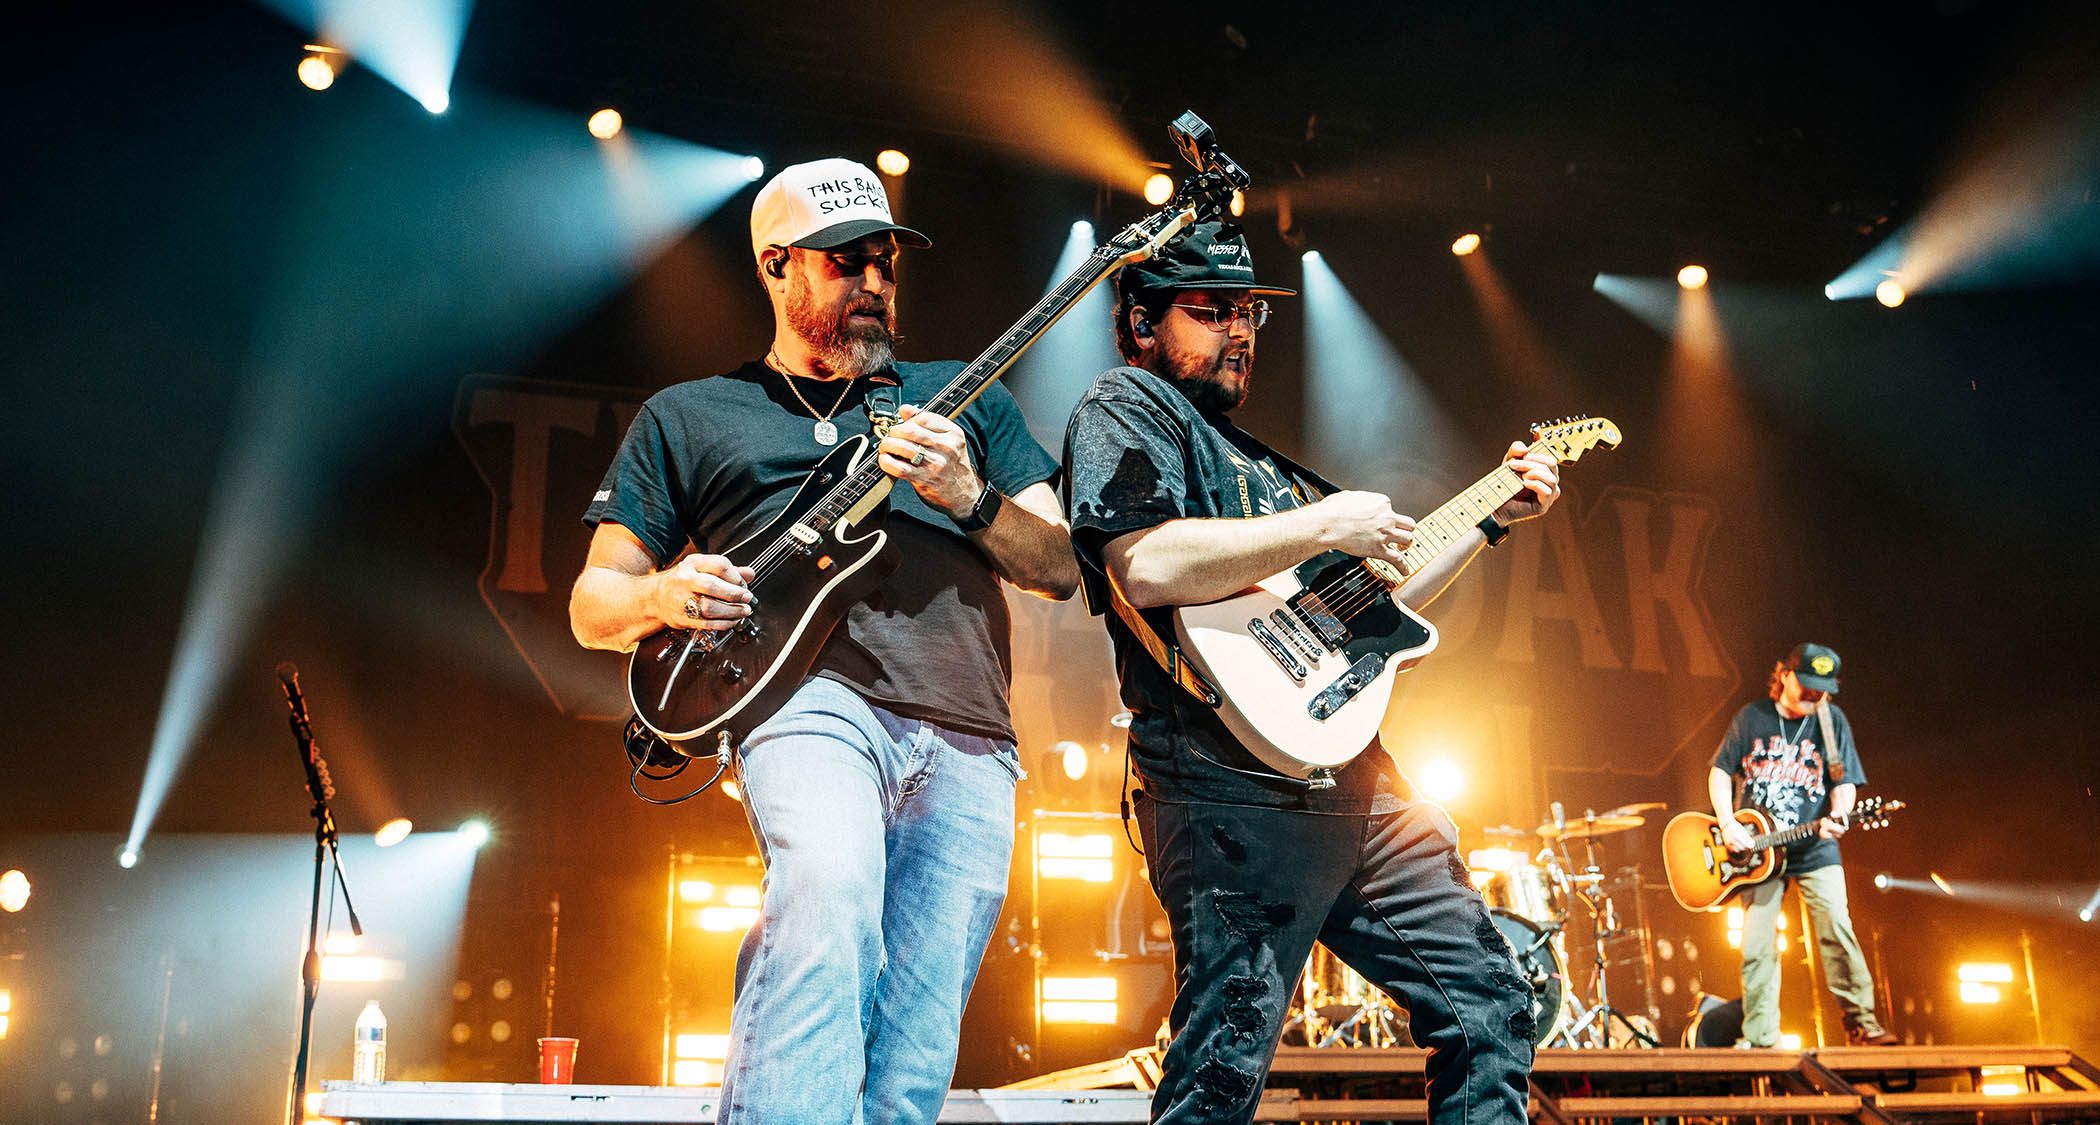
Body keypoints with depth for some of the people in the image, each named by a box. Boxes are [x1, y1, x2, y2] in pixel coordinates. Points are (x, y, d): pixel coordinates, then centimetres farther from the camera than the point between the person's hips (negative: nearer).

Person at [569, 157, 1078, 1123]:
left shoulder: (964, 397, 23)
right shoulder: (685, 418, 19)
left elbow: (1061, 569, 16)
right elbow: (594, 604, 18)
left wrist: (968, 496, -4)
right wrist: (663, 596, -6)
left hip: (968, 742, 3)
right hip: (812, 696, -2)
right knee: (828, 897, -35)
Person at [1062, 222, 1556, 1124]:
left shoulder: (1248, 455, 28)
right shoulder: (1124, 407, 1)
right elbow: (1146, 566, -20)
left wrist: (1491, 518, 27)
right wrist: (1323, 524, -12)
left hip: (1357, 786, 9)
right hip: (1236, 792, -9)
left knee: (1490, 1008, 11)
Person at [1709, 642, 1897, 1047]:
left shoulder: (1832, 720, 1)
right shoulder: (1752, 717, 1)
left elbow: (1845, 782, 0)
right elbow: (1720, 771, 6)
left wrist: (1837, 817, -21)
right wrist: (1728, 823, -7)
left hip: (1815, 849, 0)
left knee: (1837, 930, -14)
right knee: (1757, 945, 0)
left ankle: (1861, 1023, -4)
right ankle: (1760, 1041, 7)